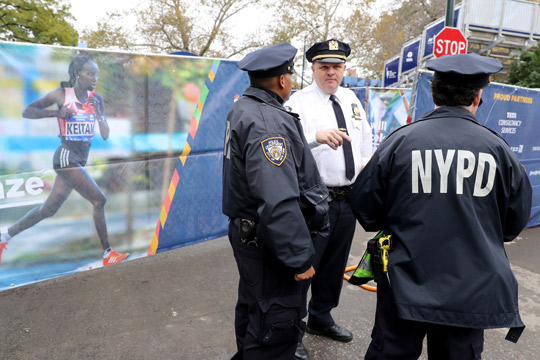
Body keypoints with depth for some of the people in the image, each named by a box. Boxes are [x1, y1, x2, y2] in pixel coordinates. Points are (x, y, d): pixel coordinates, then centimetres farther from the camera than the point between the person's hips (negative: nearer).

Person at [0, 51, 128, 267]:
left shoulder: (96, 99, 7)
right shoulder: (61, 95, -5)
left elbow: (105, 135, 3)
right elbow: (27, 111, -1)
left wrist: (98, 110, -10)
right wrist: (56, 113, -15)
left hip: (80, 161, 7)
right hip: (66, 157, -6)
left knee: (48, 210, 14)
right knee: (99, 200, -13)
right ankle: (107, 253, -4)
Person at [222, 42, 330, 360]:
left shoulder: (243, 109, 8)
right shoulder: (269, 123, -25)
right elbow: (279, 202, -31)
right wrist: (300, 258, -25)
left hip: (248, 233, 11)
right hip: (268, 243, -11)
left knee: (253, 306, 27)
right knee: (277, 324, 4)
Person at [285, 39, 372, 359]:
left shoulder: (351, 99, 12)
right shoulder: (300, 102, -10)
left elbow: (365, 136, 24)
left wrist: (367, 161, 11)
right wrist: (317, 136, -43)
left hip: (348, 198, 7)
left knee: (335, 263, 19)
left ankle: (321, 318, 40)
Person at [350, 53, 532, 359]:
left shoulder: (400, 140, -11)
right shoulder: (498, 148, -6)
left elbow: (365, 204, -5)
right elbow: (517, 219, 5)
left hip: (405, 284, -1)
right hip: (473, 289, 2)